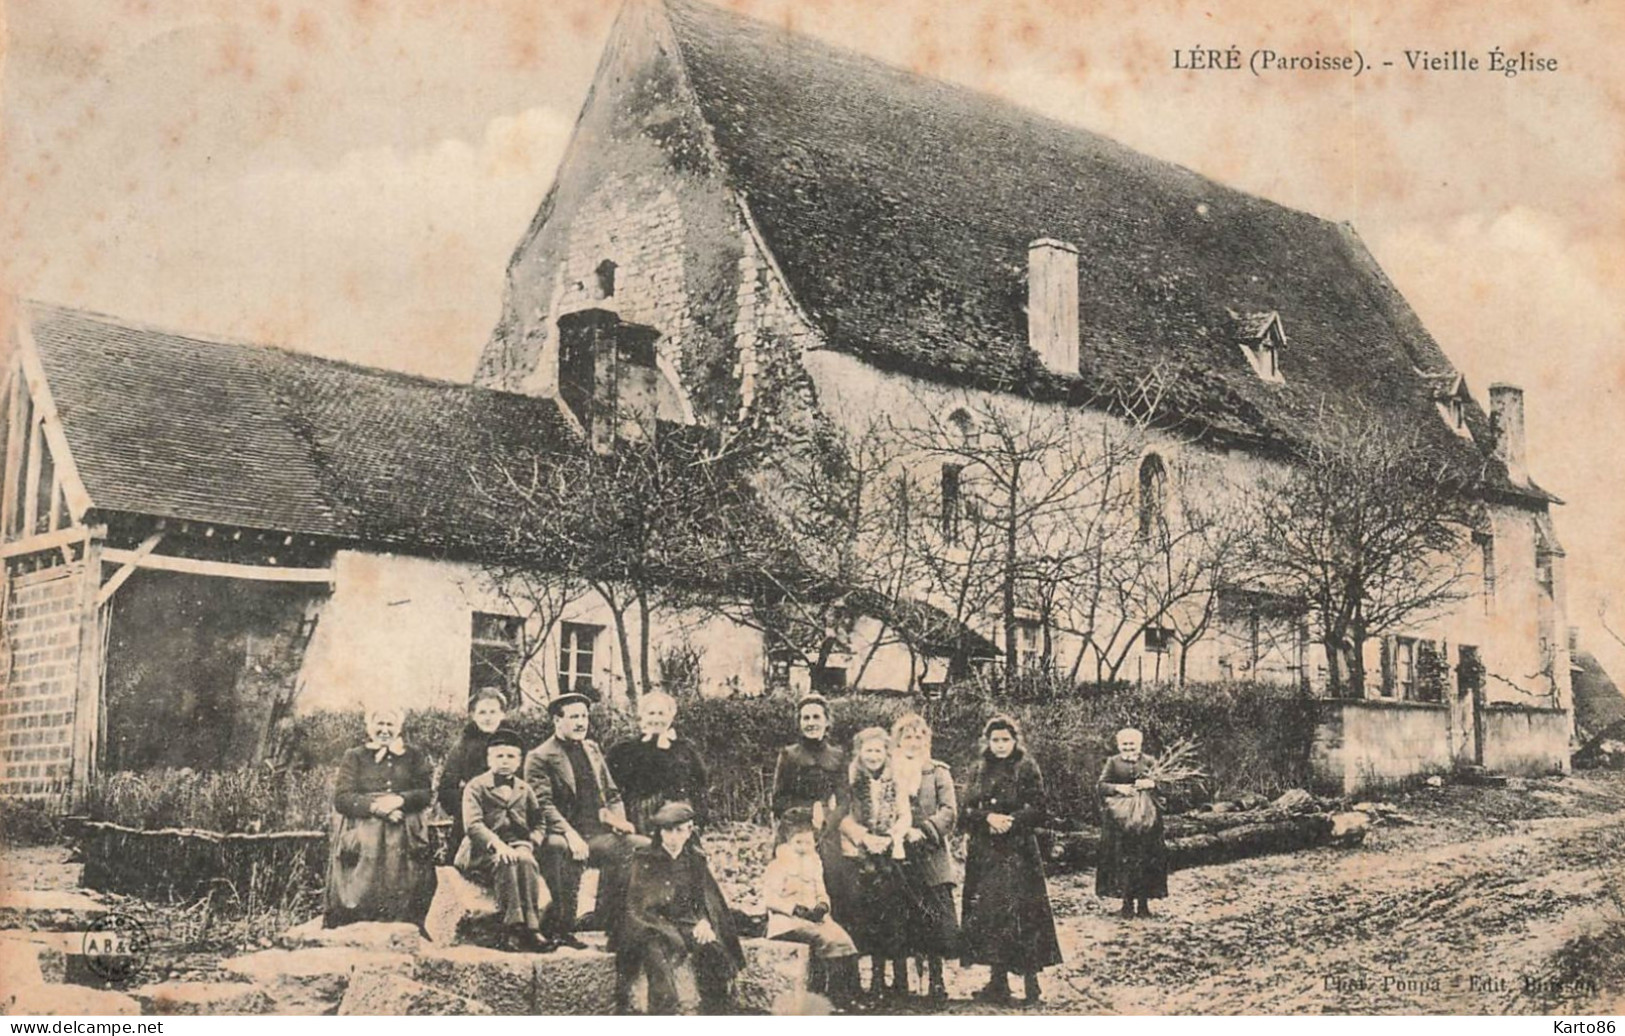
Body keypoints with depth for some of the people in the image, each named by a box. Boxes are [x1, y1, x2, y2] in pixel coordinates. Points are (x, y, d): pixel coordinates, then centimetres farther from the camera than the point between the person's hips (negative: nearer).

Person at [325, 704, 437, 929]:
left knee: (402, 893, -13)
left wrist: (399, 800, -15)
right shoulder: (354, 757, 15)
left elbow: (427, 792, 5)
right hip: (362, 836, 0)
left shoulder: (414, 757, 18)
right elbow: (341, 798, 1)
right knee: (362, 891, -15)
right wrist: (375, 806, -14)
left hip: (403, 837, 1)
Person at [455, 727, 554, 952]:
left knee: (526, 862, -33)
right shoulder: (476, 787, 7)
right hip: (482, 851, -3)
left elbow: (540, 823, 15)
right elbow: (473, 824, -8)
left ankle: (531, 929, -42)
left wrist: (530, 844, -8)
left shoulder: (525, 790, 21)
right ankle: (513, 929, -44)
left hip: (518, 847, 3)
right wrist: (497, 843, -25)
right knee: (505, 864, -36)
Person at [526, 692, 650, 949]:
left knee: (644, 846, -16)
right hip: (562, 836, -6)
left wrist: (619, 820, 4)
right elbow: (543, 805, -12)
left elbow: (612, 794, 25)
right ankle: (561, 929, -23)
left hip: (598, 833, 6)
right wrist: (570, 834, -26)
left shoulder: (592, 749, 22)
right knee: (563, 851, -39)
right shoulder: (539, 757, 1)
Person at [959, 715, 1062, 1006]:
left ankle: (1031, 983, -1)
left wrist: (1009, 820, -17)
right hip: (985, 853, 4)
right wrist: (988, 817, -13)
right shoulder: (980, 771, 12)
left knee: (1022, 914, -7)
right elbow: (967, 810, 6)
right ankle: (998, 983, 8)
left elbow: (1037, 809, -5)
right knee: (988, 914, 1)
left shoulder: (1027, 769, 1)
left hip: (1018, 852, -4)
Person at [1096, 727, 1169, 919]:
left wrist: (1152, 783, -13)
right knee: (1123, 859, -2)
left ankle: (1143, 902, 6)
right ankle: (1127, 902, 6)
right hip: (1119, 817, 0)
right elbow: (1100, 786, 3)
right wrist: (1117, 788, -14)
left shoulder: (1148, 762, 8)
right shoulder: (1113, 762, 7)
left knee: (1146, 859, -2)